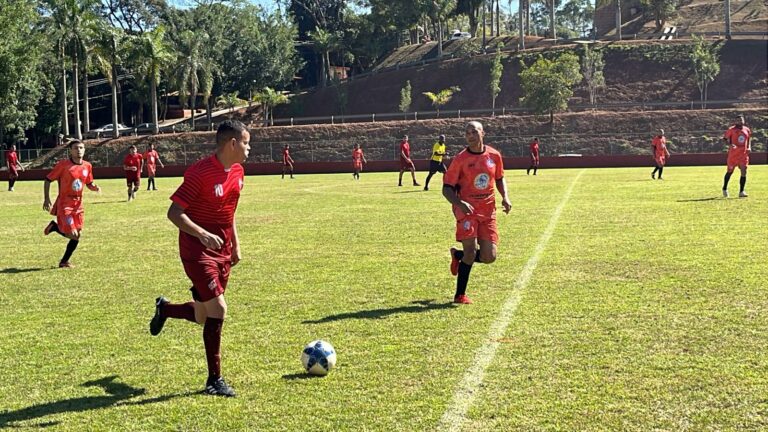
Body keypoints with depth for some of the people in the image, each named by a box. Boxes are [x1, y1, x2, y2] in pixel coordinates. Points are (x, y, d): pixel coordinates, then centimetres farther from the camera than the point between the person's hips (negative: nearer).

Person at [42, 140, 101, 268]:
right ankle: (55, 226, 17)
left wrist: (95, 188, -7)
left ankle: (64, 261, 22)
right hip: (64, 204, -6)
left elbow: (89, 184, 16)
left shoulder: (87, 166, 4)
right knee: (73, 235, -12)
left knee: (77, 236, 5)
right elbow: (47, 180, -4)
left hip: (78, 204, 6)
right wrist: (46, 199, -9)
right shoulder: (63, 164, -12)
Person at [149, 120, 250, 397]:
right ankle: (214, 380, -1)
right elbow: (174, 212, -20)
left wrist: (235, 245, 17)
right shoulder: (200, 173, -19)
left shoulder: (237, 171, 7)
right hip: (197, 251, -8)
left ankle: (165, 308, 43)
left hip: (222, 251, 8)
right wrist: (203, 234, -33)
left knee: (205, 316, 12)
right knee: (217, 309, -14)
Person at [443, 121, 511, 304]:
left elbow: (500, 178, 21)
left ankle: (458, 255, 29)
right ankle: (460, 295, 2)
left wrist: (505, 197, 3)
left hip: (488, 211, 4)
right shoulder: (460, 159, -6)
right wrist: (459, 203, -24)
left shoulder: (494, 155, 4)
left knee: (489, 257, -2)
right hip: (467, 209, -4)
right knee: (471, 251, -14)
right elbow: (447, 188, -6)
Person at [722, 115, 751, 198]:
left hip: (743, 154, 3)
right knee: (730, 171, 7)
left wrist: (749, 148, 3)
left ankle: (741, 192, -4)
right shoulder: (731, 129, -6)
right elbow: (725, 139, -4)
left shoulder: (747, 130, 8)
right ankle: (724, 188, 29)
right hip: (733, 153, -3)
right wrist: (730, 145, -22)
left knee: (744, 172, -8)